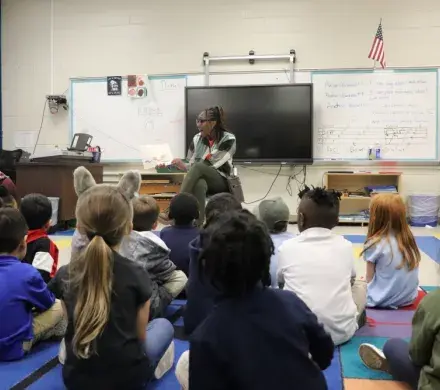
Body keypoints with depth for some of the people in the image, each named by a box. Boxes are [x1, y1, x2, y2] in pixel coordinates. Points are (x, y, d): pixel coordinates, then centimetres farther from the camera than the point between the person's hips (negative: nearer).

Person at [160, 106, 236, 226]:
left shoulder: (228, 139, -7)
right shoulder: (197, 139, 8)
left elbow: (212, 164, -12)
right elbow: (190, 163, 16)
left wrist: (184, 166, -12)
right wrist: (173, 164, -3)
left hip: (222, 181, -3)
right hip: (201, 178, 3)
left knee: (198, 166, -36)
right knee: (199, 184, -39)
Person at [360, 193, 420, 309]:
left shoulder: (375, 244, -18)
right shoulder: (409, 239, -2)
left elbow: (369, 277, -8)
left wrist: (364, 280, 13)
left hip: (384, 300, -5)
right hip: (409, 298, 6)